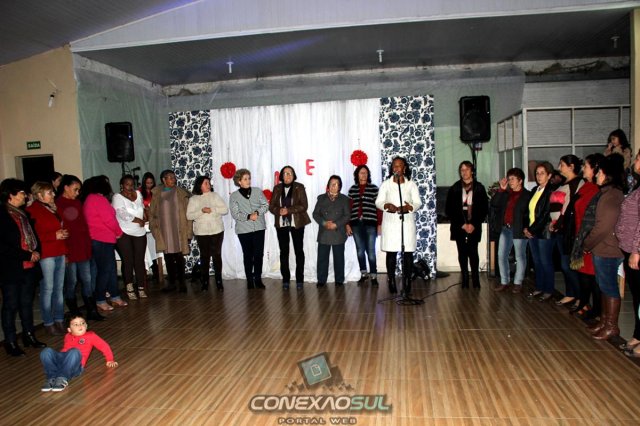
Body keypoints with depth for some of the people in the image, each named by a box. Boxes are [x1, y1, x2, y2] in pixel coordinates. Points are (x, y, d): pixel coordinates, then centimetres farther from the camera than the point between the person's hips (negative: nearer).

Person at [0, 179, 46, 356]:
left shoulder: (23, 213, 13)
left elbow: (33, 235, 20)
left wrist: (36, 251, 1)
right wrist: (27, 255, -15)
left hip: (29, 267, 7)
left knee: (27, 303, 15)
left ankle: (29, 335, 26)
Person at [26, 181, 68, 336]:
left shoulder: (53, 208, 19)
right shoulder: (33, 210, -6)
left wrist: (63, 233, 10)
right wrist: (55, 235, -15)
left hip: (59, 252, 8)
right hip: (46, 254, -7)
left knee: (59, 288, 10)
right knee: (47, 289, -3)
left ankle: (59, 320, 18)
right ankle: (48, 323, 6)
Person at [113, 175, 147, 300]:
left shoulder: (138, 194, 11)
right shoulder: (117, 197, -4)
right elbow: (123, 215, -15)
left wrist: (144, 217, 8)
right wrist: (139, 220, -6)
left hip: (140, 233, 4)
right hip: (124, 234, -4)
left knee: (140, 261, 3)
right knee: (128, 261, -3)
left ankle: (141, 288, 9)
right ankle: (129, 287, 7)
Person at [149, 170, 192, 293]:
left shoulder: (181, 193, 1)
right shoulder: (156, 193, 7)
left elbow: (187, 212, -2)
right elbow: (152, 212, 10)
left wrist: (188, 231, -7)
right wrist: (154, 227, -1)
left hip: (178, 230, -2)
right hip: (164, 231, 2)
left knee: (179, 256, 0)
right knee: (168, 257, 8)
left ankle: (181, 282, 10)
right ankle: (171, 283, 18)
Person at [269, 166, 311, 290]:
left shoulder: (299, 187, 0)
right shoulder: (277, 188, 8)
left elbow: (304, 206, -8)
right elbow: (271, 206, 5)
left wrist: (289, 210, -18)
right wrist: (279, 211, -16)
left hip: (297, 223, -2)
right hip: (281, 224, 2)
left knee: (299, 250, 1)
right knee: (284, 251, 3)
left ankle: (299, 280, 8)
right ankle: (285, 279, 11)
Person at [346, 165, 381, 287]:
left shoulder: (374, 188, 2)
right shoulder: (352, 189, 9)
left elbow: (378, 207, 0)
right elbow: (349, 207, 9)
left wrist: (379, 224, -4)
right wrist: (347, 224, 5)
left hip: (370, 224, -3)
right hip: (356, 224, 3)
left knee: (371, 251, -3)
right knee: (360, 250, 8)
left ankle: (373, 276, 7)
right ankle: (363, 273, 21)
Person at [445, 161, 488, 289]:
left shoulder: (479, 188, 3)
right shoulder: (454, 188, 4)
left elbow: (484, 209, 3)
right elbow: (449, 210, 3)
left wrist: (473, 224, -6)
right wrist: (461, 224, -4)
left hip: (474, 226, -1)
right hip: (459, 226, 1)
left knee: (473, 252, -5)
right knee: (462, 253, 1)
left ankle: (475, 279, 5)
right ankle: (465, 279, 8)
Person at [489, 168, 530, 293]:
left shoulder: (527, 195, -5)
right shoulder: (506, 194, 11)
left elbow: (529, 213, -8)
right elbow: (494, 205, 1)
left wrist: (527, 228, -17)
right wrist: (501, 190, -4)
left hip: (519, 230, -6)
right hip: (505, 228, 6)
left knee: (520, 257, 5)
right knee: (501, 256, 6)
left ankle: (517, 283, 16)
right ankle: (504, 282, 16)